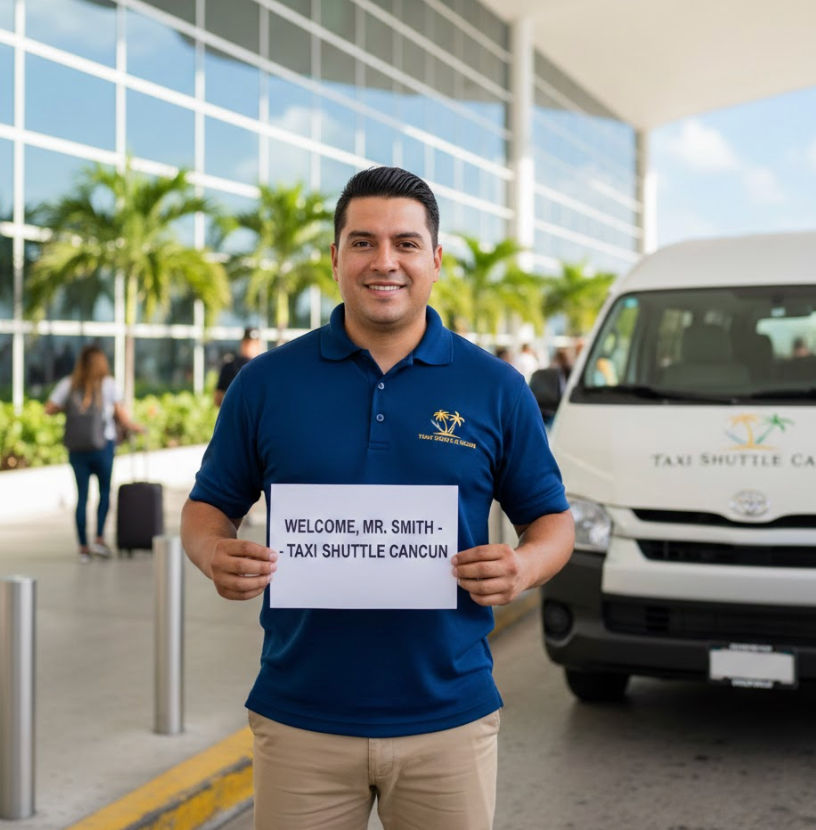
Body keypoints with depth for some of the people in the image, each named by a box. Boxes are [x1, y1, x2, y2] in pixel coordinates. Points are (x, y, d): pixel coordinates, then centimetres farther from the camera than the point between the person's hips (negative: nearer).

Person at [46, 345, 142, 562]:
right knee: (105, 491, 14)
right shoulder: (109, 384, -1)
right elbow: (122, 417, -2)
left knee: (82, 495, 7)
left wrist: (68, 408, 15)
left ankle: (83, 547, 8)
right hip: (103, 445, -2)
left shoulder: (68, 385, 3)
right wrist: (135, 427, 15)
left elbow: (49, 409, -1)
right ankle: (99, 538, 2)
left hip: (77, 448, 2)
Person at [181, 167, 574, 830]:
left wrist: (525, 566, -15)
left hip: (449, 720, 0)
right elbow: (208, 506, 9)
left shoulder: (496, 388, 2)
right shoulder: (268, 383, 2)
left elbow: (552, 519, 7)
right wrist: (217, 556, -13)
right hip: (299, 720, 0)